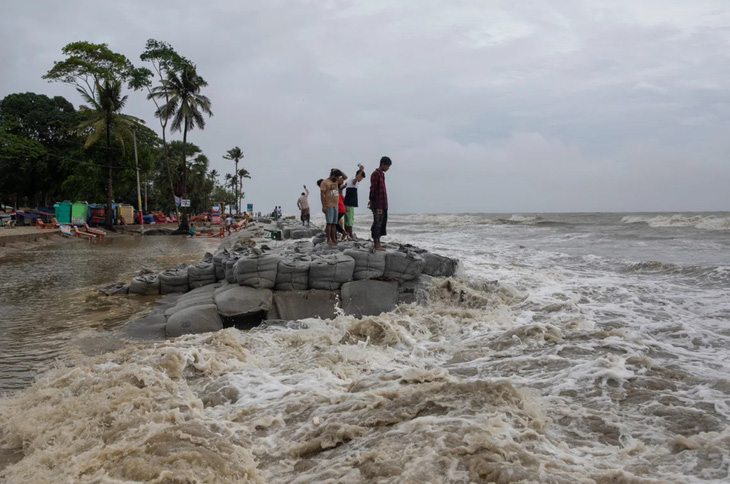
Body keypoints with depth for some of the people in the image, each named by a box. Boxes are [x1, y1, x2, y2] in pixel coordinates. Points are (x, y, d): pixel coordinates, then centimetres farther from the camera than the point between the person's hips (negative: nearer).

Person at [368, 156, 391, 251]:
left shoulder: (382, 174, 20)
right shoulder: (375, 174, -10)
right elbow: (372, 189, -15)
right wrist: (372, 201, -16)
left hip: (383, 205, 9)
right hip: (378, 205, -9)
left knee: (382, 223, 11)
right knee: (377, 223, -6)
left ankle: (378, 243, 16)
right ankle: (376, 244, -2)